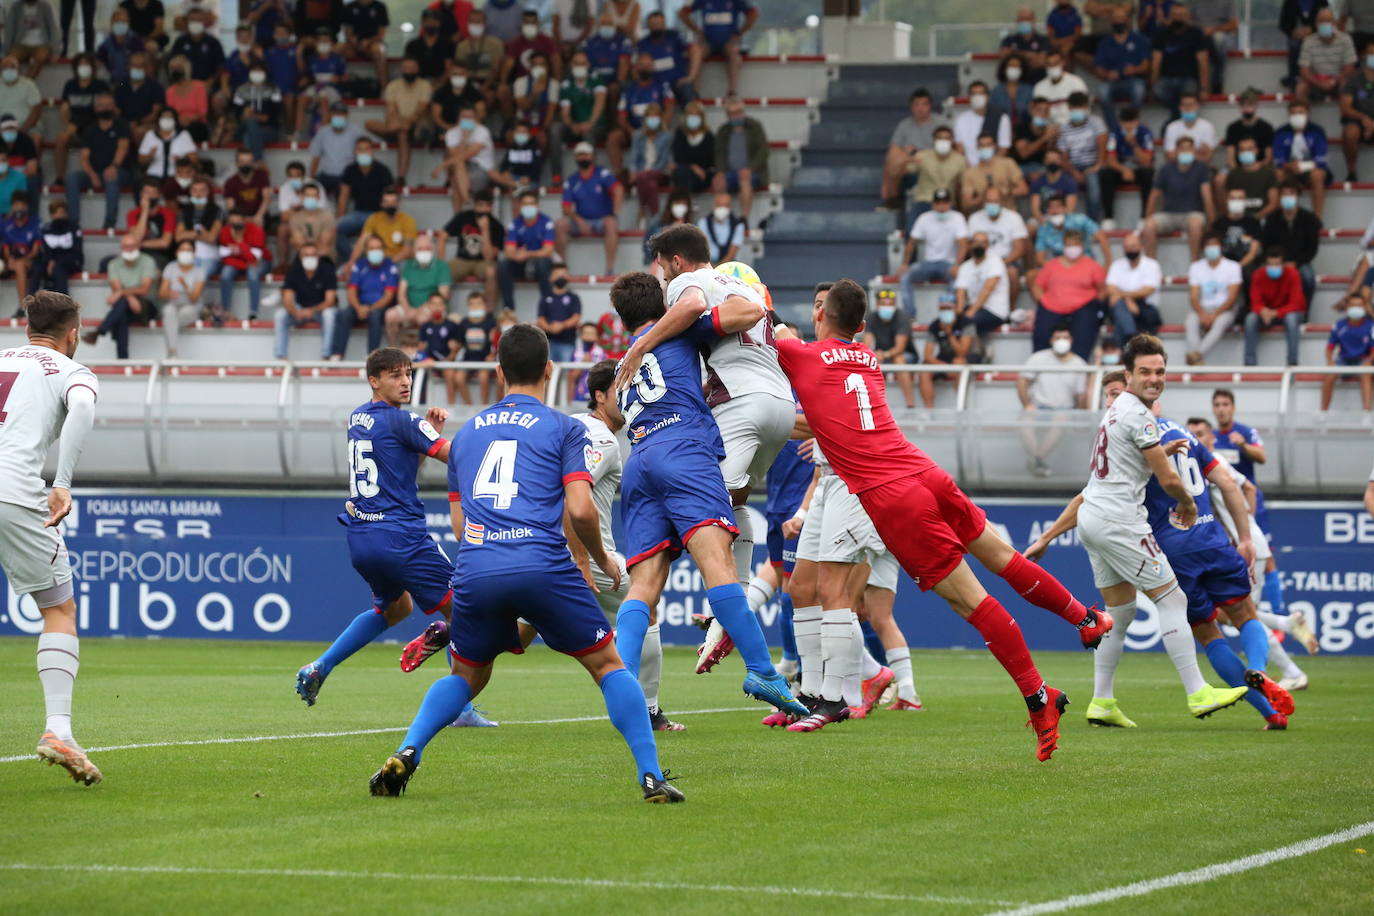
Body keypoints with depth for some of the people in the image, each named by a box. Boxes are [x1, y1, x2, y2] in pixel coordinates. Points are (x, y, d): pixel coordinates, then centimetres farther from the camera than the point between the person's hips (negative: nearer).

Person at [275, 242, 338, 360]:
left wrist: (312, 310, -38)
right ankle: (281, 357, -24)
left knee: (329, 315, -37)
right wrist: (296, 312, -37)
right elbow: (287, 300, -13)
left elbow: (330, 301, -19)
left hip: (322, 309, -2)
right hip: (300, 309, 2)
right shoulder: (293, 271, -8)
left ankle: (325, 356, -34)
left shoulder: (327, 270, -15)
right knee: (279, 315, -25)